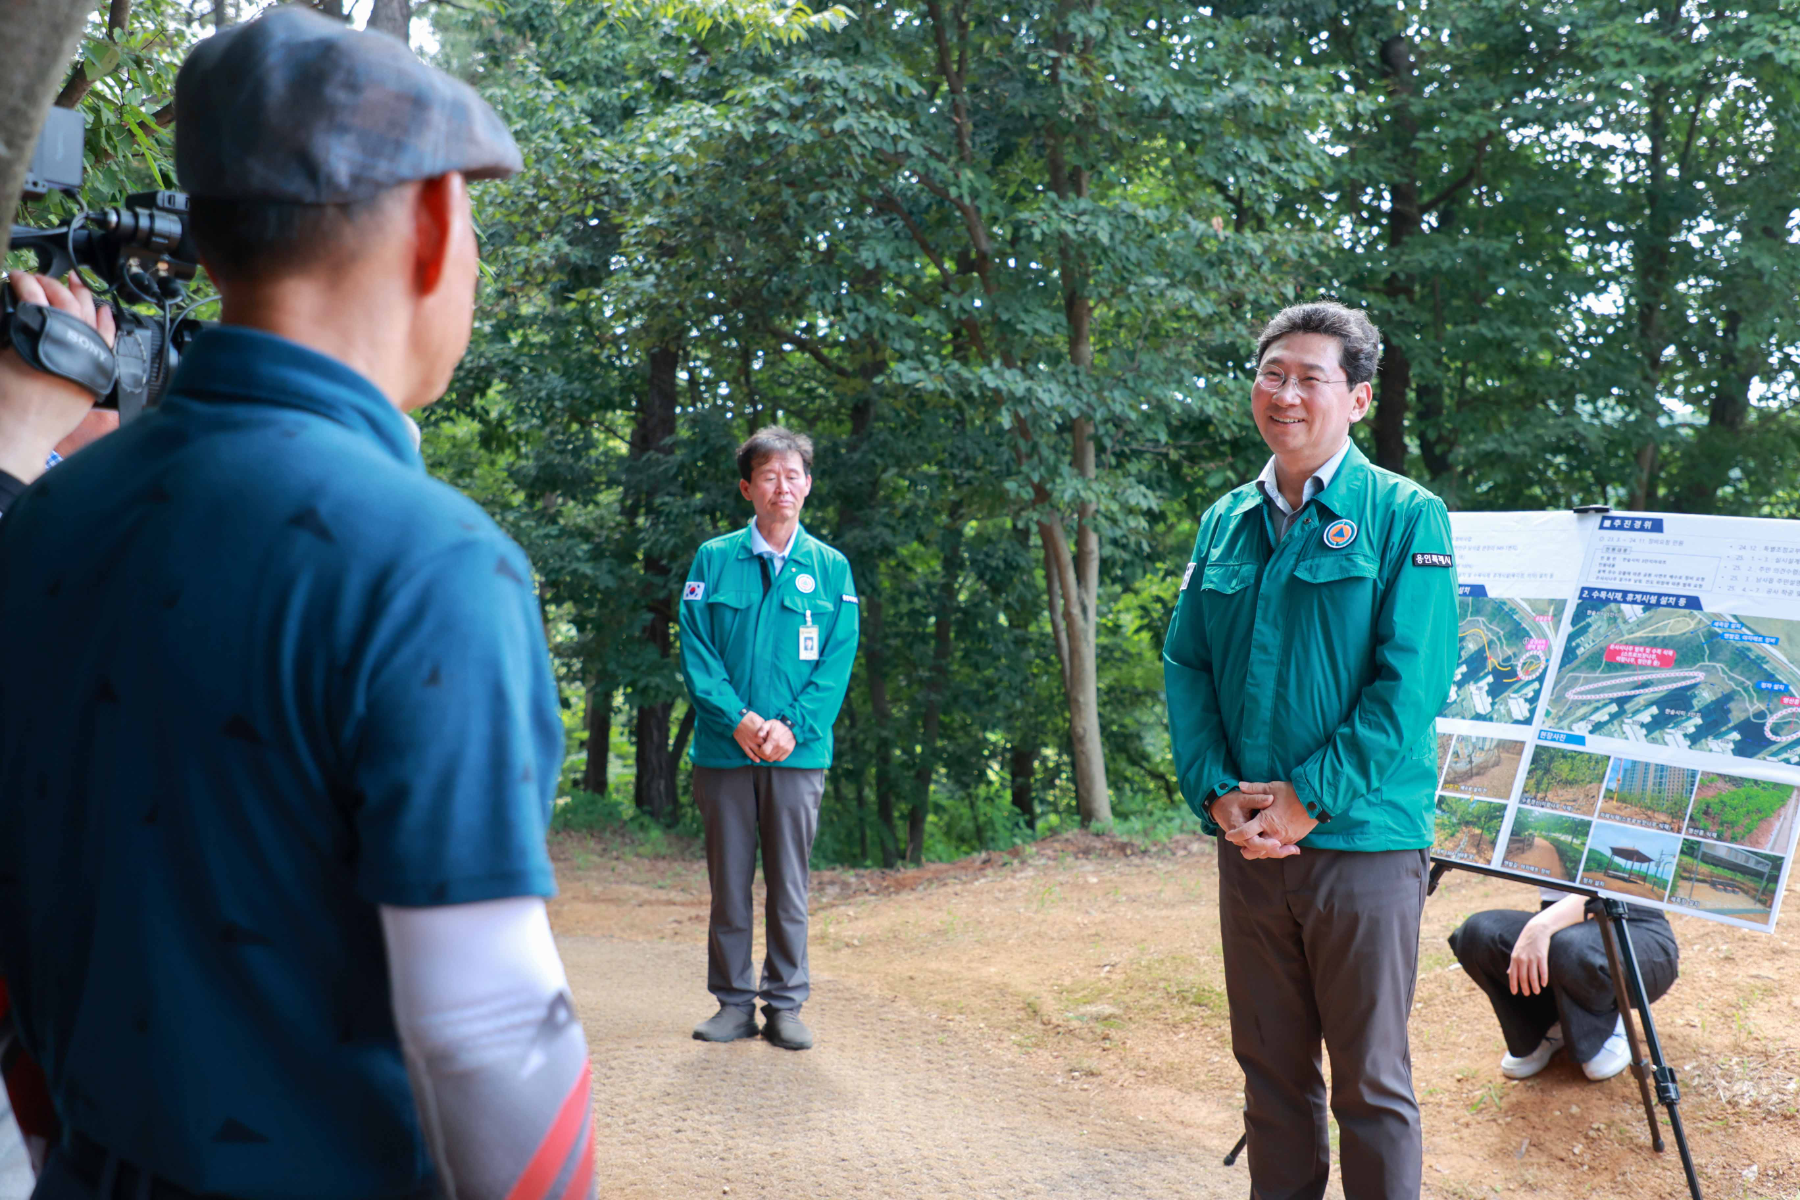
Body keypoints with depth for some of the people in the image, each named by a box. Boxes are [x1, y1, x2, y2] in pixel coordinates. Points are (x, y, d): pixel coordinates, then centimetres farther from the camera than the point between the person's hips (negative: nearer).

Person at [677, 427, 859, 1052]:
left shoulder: (831, 568, 7)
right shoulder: (713, 560, 6)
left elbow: (838, 660, 2)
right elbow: (695, 649, 0)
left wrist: (793, 726, -11)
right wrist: (737, 718, -12)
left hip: (798, 752, 0)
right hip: (724, 750, 0)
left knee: (789, 884, 5)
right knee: (728, 882, 5)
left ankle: (786, 1004, 14)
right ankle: (734, 1001, 16)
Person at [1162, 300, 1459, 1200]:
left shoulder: (1404, 517, -4)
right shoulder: (1224, 521, 10)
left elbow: (1412, 681, -12)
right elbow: (1184, 664, 8)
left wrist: (1310, 799, -16)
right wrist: (1214, 789, -7)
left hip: (1362, 838, -4)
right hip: (1247, 846, 5)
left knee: (1370, 1083, 4)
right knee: (1270, 1068, 14)